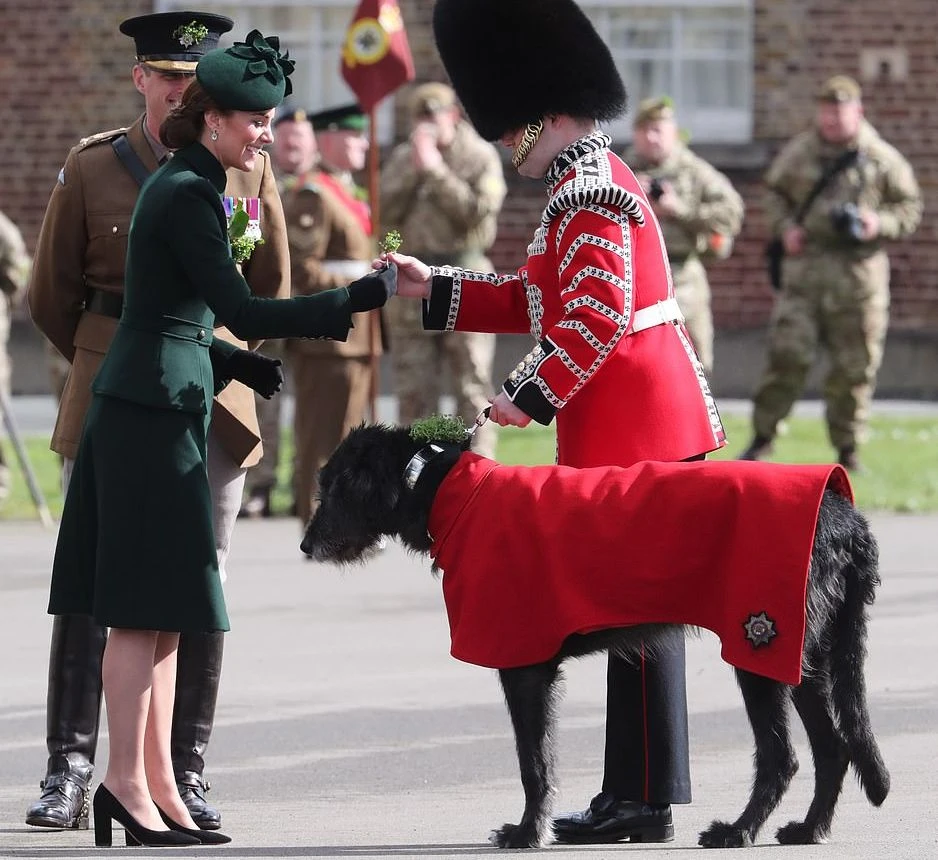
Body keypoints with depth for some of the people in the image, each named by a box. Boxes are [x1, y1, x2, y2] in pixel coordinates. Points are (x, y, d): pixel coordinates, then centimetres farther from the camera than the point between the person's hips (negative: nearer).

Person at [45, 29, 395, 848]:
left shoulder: (185, 188, 17)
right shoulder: (186, 196, -14)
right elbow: (243, 312, -21)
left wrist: (235, 363, 10)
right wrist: (361, 296, -21)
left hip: (152, 407, 10)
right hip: (152, 413, -10)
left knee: (161, 614, 10)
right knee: (146, 610, -8)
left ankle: (156, 786, 12)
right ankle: (128, 782, -6)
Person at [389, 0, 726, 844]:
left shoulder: (590, 196, -15)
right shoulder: (592, 182, 18)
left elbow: (597, 319, -22)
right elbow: (537, 302, 23)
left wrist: (532, 395, -17)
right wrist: (434, 287, 20)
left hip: (632, 429, -10)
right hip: (643, 420, 10)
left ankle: (644, 802, -5)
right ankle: (636, 794, 16)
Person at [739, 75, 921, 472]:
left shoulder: (882, 159, 3)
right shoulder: (798, 153, 8)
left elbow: (910, 206, 9)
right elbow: (775, 192, 20)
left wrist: (881, 223, -10)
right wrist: (785, 227, 1)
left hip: (859, 270, -1)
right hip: (806, 262, 1)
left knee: (854, 365, 2)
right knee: (787, 353, -7)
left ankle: (847, 447, 13)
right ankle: (762, 439, 1)